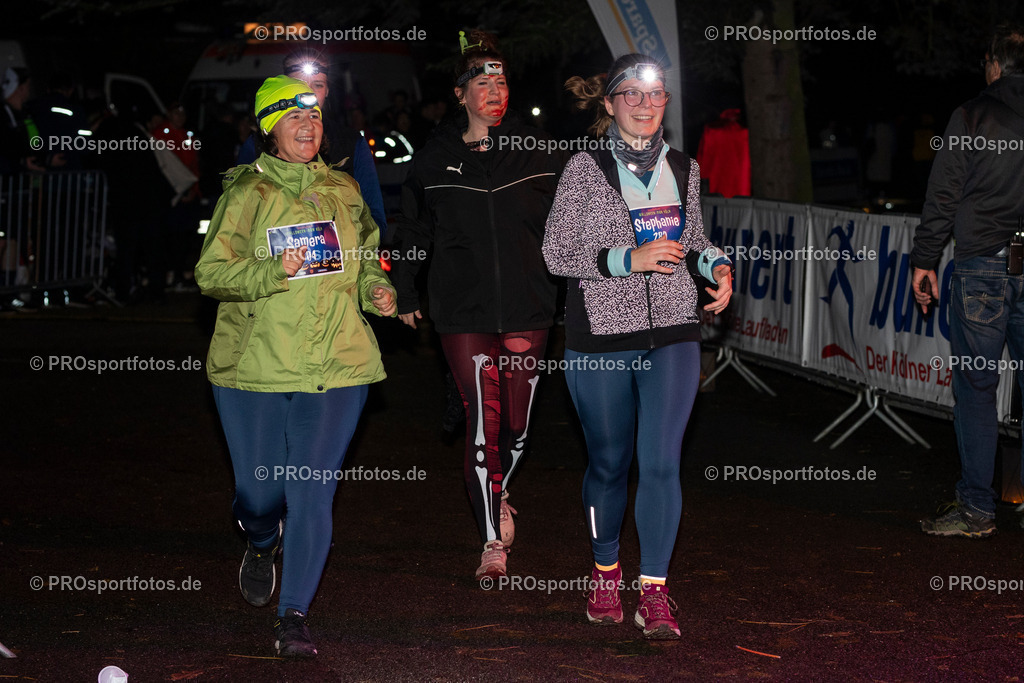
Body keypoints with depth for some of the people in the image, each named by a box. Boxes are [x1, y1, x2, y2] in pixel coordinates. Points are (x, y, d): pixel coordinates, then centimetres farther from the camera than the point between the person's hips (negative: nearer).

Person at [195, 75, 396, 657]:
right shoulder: (247, 193, -1)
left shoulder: (343, 191, 12)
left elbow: (367, 259, 26)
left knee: (312, 493, -7)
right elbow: (211, 272, -6)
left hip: (335, 367, 2)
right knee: (259, 494, 6)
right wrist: (275, 272, -22)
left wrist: (376, 290, 4)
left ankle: (294, 616, 2)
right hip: (254, 365, -2)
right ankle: (262, 545, 42)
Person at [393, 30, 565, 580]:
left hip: (527, 307, 1)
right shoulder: (435, 159, 3)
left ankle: (498, 493, 38)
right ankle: (493, 542, 0)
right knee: (482, 421, -7)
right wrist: (404, 294, 16)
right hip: (464, 310, -1)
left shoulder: (534, 150, 4)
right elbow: (412, 230, 15)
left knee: (518, 421, 7)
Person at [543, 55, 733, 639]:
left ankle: (654, 592, -3)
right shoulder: (585, 169, -3)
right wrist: (629, 259, -16)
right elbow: (557, 253, -5)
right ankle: (606, 573, 31)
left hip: (673, 333, 2)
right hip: (601, 336, -2)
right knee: (609, 462, 10)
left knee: (661, 462, -8)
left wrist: (718, 264, 1)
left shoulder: (683, 169, 9)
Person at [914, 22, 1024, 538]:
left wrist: (925, 260, 2)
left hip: (983, 267, -3)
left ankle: (976, 508, 3)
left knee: (975, 388, 2)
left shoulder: (973, 114, -2)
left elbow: (944, 194, -3)